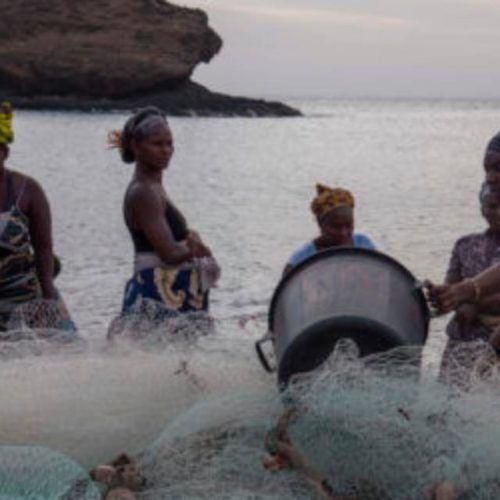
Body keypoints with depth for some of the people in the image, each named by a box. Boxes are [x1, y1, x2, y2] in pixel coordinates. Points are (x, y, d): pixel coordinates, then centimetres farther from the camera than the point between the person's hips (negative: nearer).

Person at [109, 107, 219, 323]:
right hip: (158, 297, -10)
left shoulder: (153, 186, 14)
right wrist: (194, 248, -3)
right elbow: (170, 253, -23)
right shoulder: (143, 192, -16)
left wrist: (190, 239, -7)